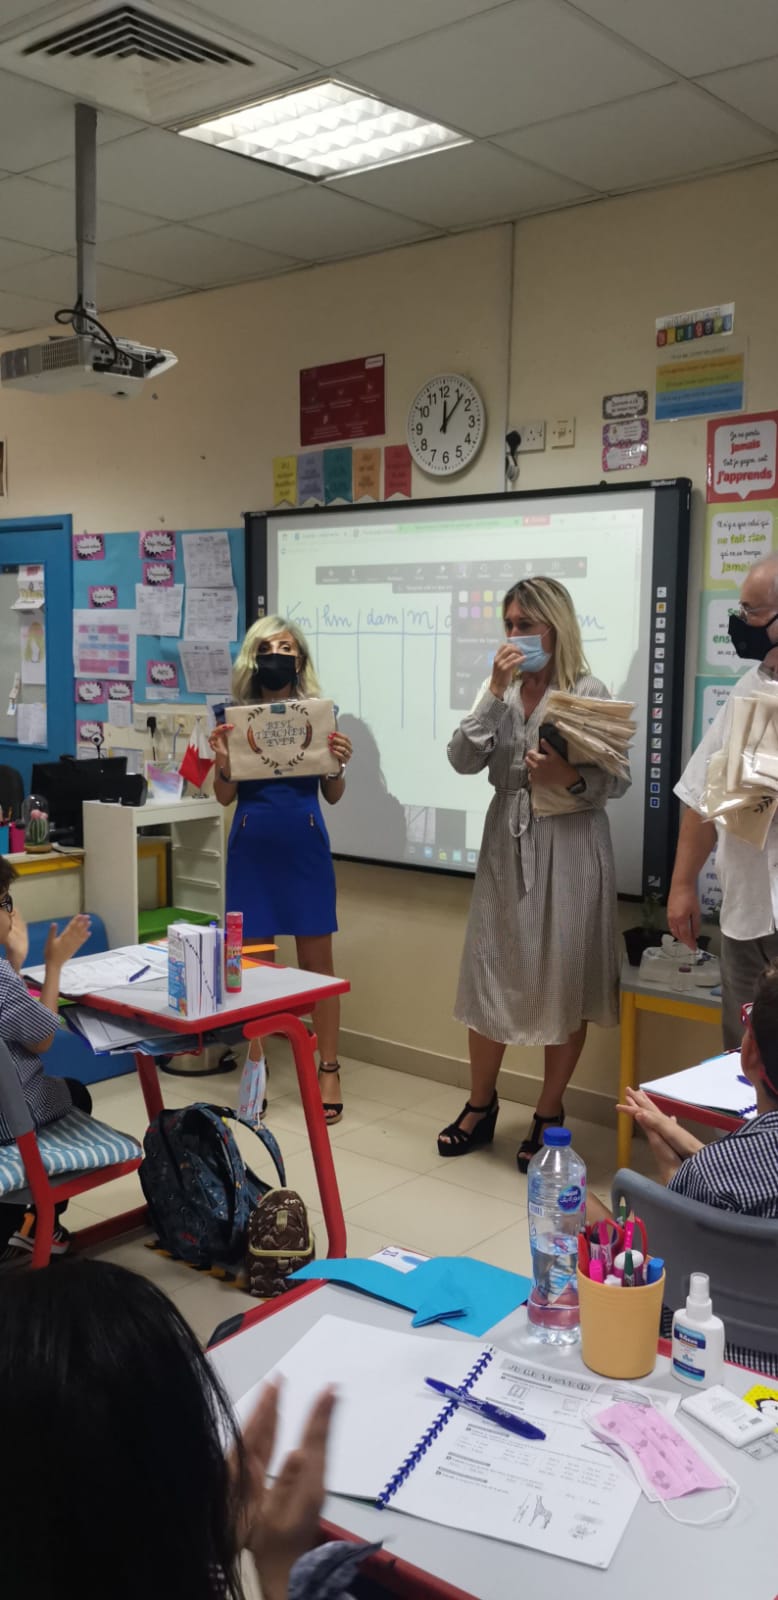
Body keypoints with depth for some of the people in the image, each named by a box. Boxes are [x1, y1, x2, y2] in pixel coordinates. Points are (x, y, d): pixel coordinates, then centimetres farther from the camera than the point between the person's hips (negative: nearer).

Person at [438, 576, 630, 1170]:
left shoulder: (590, 691, -6)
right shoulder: (503, 691, 7)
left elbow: (619, 781, -7)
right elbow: (463, 760, -5)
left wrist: (571, 777, -26)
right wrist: (495, 690, -12)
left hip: (569, 849, -4)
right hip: (508, 847, 4)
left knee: (563, 984, 5)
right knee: (489, 975, 9)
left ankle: (549, 1115, 22)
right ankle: (481, 1104, 28)